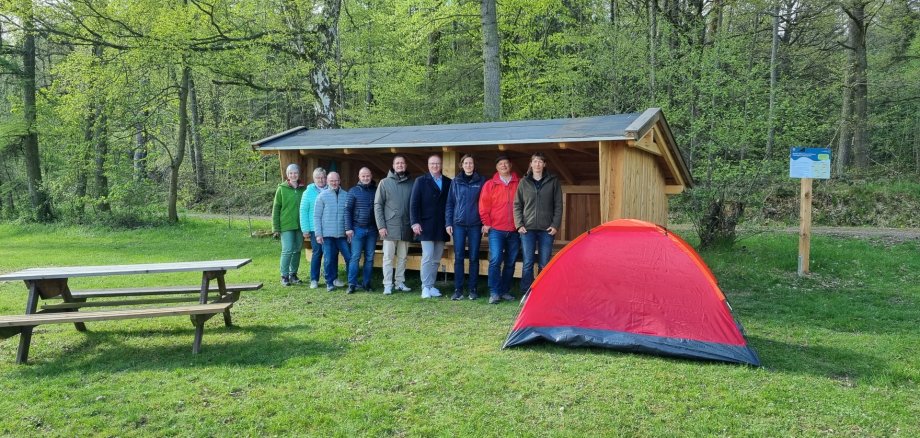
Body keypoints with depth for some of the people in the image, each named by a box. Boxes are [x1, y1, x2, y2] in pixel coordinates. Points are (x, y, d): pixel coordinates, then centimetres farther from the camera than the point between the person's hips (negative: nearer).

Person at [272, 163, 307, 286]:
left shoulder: (303, 189, 6)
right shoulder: (282, 189, -1)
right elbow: (276, 208, -1)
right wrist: (276, 228, -5)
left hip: (300, 225, 3)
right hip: (286, 225, -3)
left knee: (297, 251, 9)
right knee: (287, 250, -8)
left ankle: (293, 274, 21)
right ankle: (284, 276, 3)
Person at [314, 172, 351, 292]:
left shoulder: (346, 195, 5)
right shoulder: (322, 196, 1)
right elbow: (317, 216, 2)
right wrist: (318, 234, -3)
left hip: (343, 234, 1)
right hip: (328, 234, -1)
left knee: (350, 257, -1)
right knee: (329, 260, 3)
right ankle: (330, 282, 16)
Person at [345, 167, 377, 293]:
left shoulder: (376, 191, 7)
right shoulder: (353, 191, 2)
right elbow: (348, 210, -1)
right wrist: (348, 228, -7)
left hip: (372, 229, 2)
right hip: (357, 229, -2)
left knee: (369, 258, 5)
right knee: (355, 257, -2)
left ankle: (366, 283, 13)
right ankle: (352, 284, 2)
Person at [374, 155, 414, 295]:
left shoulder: (411, 184, 5)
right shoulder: (385, 183, 0)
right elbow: (378, 205, -2)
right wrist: (381, 226, -8)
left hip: (405, 227, 3)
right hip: (390, 227, -2)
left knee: (402, 257, 10)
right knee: (388, 257, 1)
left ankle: (400, 282, 20)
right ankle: (388, 285, 5)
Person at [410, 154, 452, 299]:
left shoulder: (448, 182, 10)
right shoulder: (421, 181, 3)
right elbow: (414, 203, -2)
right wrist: (415, 222, -11)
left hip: (441, 227, 3)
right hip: (426, 226, -3)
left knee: (436, 259, 7)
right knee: (427, 257, -7)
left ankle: (431, 286, 15)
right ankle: (425, 287, -2)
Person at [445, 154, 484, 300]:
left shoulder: (481, 181, 3)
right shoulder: (456, 182, 7)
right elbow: (450, 203, 8)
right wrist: (448, 223, 2)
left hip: (475, 225, -1)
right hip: (458, 224, 1)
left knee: (474, 258, 4)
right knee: (458, 257, 0)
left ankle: (472, 289, 12)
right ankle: (458, 289, 6)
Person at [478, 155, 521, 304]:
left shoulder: (520, 184, 6)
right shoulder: (490, 185, 4)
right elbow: (484, 206, 4)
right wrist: (486, 223, -2)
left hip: (514, 231, 2)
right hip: (496, 230, -2)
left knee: (510, 263, 8)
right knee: (495, 260, -13)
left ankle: (505, 291, 19)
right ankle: (494, 293, -7)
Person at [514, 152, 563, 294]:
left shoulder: (553, 181, 4)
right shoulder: (524, 182, 7)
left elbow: (558, 205, 4)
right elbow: (517, 205, 8)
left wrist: (555, 225, -4)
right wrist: (519, 224, -2)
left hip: (546, 229, 0)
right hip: (527, 229, 0)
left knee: (544, 264, 4)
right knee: (528, 263, 0)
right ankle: (526, 293, 6)